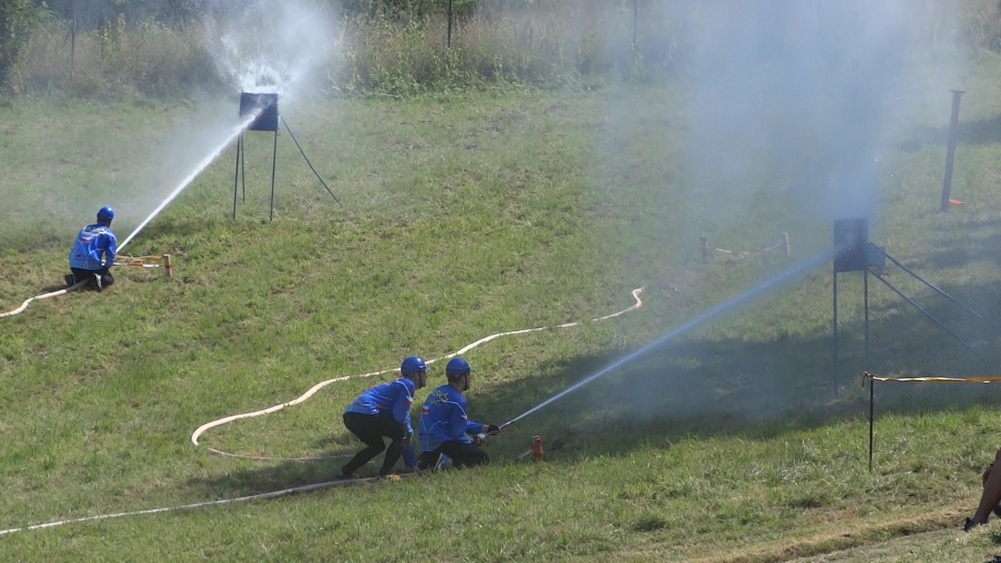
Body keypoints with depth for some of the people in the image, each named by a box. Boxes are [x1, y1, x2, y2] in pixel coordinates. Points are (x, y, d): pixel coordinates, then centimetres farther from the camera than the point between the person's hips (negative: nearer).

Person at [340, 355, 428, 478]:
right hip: (365, 414, -10)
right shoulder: (407, 385, -2)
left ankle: (346, 472, 22)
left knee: (377, 446, 28)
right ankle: (384, 474, -2)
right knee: (401, 434, 0)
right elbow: (399, 417, -10)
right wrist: (409, 432, 12)